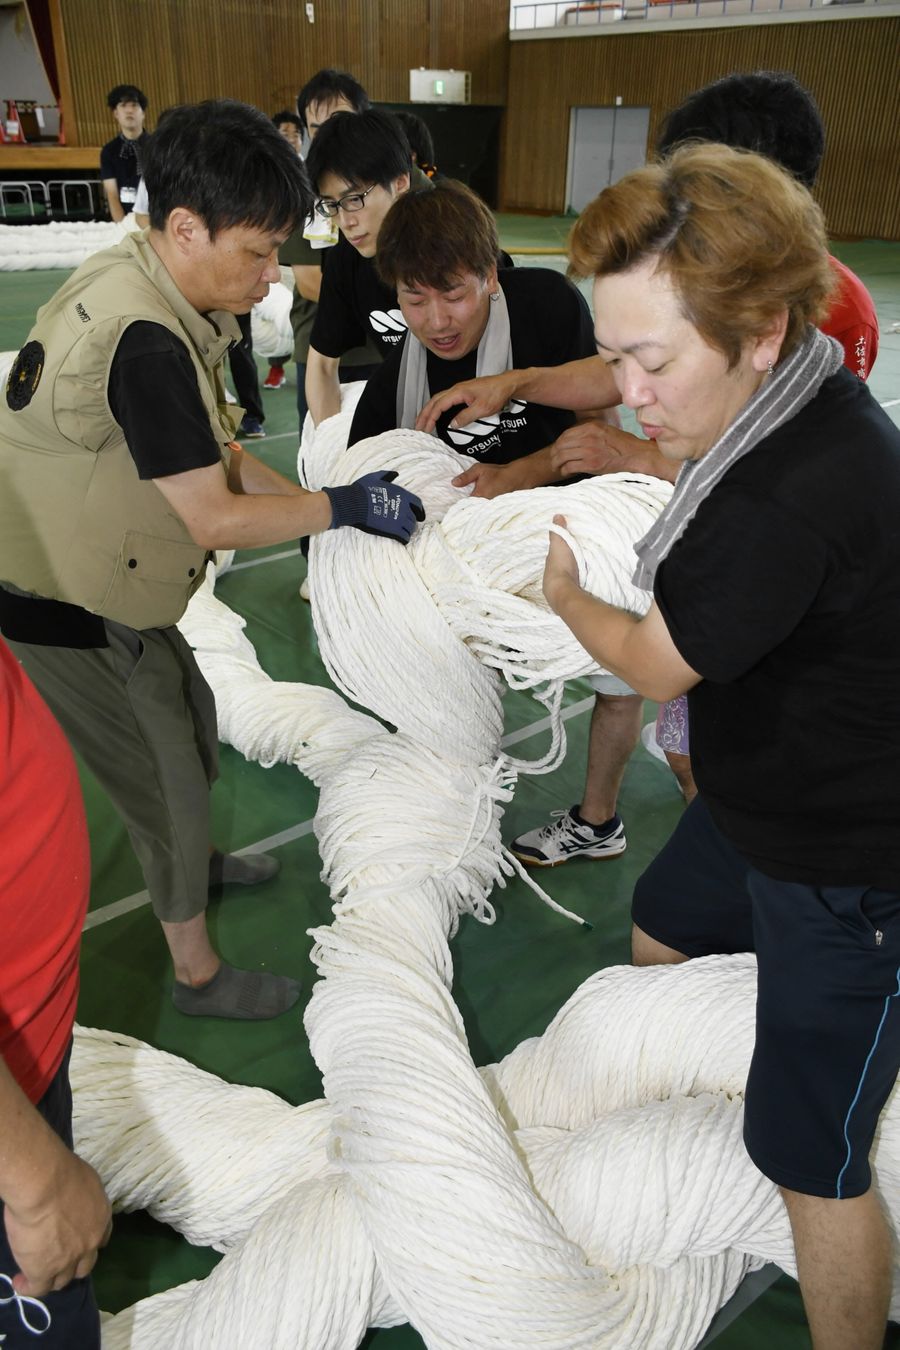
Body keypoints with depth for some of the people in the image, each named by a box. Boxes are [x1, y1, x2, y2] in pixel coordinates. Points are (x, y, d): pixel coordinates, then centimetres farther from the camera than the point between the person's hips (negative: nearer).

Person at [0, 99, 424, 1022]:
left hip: (98, 580, 9)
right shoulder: (143, 339, -30)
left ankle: (187, 861, 52)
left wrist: (317, 503, 0)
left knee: (191, 718, 25)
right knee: (163, 777, 5)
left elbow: (208, 452, 6)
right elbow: (215, 519, -27)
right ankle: (196, 970, 27)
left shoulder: (136, 284, 1)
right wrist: (341, 505, -16)